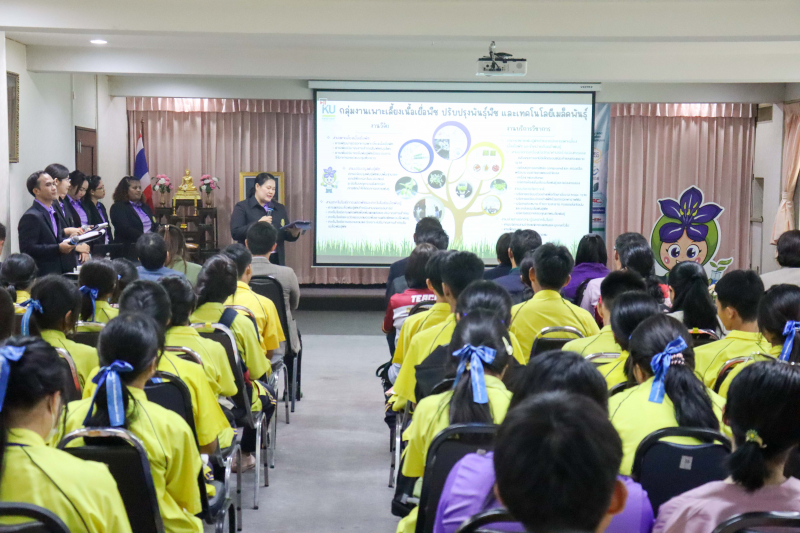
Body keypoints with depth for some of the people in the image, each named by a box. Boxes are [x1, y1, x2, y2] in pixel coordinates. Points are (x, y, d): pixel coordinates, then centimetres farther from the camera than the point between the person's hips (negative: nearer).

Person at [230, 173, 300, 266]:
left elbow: (287, 236, 16)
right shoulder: (242, 207, 2)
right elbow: (235, 233, -10)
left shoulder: (280, 208, 17)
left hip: (276, 260, 4)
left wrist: (294, 232, -7)